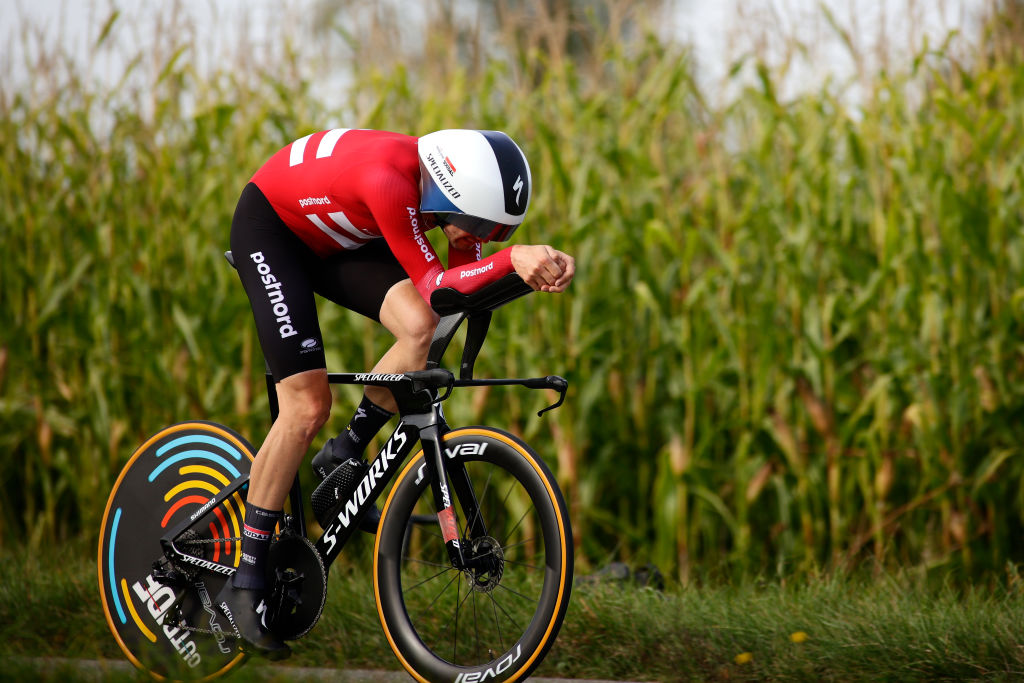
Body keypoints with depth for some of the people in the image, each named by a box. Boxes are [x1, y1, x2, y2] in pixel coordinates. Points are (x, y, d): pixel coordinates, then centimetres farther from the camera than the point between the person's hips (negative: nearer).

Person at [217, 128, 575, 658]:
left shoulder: (455, 182, -17)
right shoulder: (392, 179, -39)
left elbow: (462, 285, -11)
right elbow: (431, 285, -35)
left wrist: (542, 266, -29)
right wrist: (513, 258, -48)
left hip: (333, 238, 7)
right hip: (269, 225, -7)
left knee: (421, 327, -21)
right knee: (307, 406, -15)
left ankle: (341, 458, 3)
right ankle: (245, 583, -4)